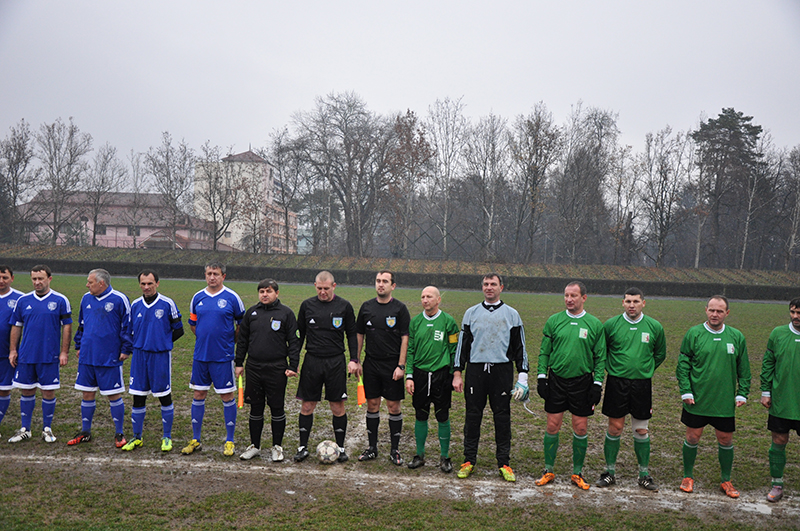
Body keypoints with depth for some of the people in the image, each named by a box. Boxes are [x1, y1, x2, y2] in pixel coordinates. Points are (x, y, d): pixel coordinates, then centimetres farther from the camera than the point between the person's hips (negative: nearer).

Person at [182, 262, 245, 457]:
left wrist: (231, 341, 6)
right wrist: (205, 339, 13)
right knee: (198, 395, 9)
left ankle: (229, 441, 14)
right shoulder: (198, 297, 7)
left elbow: (242, 324, 4)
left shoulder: (232, 298, -5)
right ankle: (195, 440, 21)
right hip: (200, 355, 4)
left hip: (223, 356, -4)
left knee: (227, 397, 2)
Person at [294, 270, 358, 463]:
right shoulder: (307, 305, 4)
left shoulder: (344, 306, 0)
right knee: (307, 406, 4)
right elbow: (299, 333, 11)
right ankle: (303, 447, 16)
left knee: (338, 407, 3)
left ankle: (340, 447, 16)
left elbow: (352, 334, 7)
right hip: (312, 361, 1)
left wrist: (354, 359, -2)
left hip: (336, 362, -1)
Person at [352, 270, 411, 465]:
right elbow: (359, 335, 12)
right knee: (372, 405, 8)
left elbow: (405, 338, -6)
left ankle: (395, 449, 14)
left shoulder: (399, 308, -5)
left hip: (392, 366, -3)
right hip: (371, 364, 3)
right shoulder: (366, 307, 6)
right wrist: (355, 360, 6)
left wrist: (401, 365, -11)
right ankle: (372, 447, 20)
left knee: (393, 406, 2)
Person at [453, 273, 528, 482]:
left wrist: (523, 377, 1)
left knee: (502, 417, 3)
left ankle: (504, 463, 14)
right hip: (475, 371, 1)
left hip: (502, 371, -1)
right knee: (472, 416, 4)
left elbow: (519, 347, 8)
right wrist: (457, 373, 4)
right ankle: (469, 460, 16)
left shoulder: (511, 314, 7)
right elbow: (462, 344, 10)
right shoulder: (471, 313, 9)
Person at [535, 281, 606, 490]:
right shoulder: (554, 321, 3)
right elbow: (544, 352, 7)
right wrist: (541, 376, -1)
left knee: (580, 428, 4)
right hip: (556, 380, 1)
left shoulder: (595, 324, 1)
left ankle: (577, 473, 20)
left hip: (582, 382, 0)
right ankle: (549, 470, 18)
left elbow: (600, 357, 3)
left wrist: (597, 383, -3)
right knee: (552, 427, 4)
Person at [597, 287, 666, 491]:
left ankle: (644, 474, 21)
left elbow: (660, 354, 16)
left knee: (641, 430, 7)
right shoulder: (611, 324, -2)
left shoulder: (654, 327, 2)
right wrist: (611, 368, 6)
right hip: (616, 383, -1)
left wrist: (645, 370, 10)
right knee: (615, 427, 3)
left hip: (642, 384, 1)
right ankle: (610, 471, 17)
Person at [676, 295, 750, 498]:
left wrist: (742, 393, 4)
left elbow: (744, 369, 10)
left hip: (725, 402, 2)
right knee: (692, 437, 7)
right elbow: (683, 365, -2)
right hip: (697, 401, -2)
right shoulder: (694, 334, -5)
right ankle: (688, 477, 24)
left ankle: (726, 481, 27)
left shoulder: (737, 337, 2)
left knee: (726, 440, 10)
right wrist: (685, 391, -8)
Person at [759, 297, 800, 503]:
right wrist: (765, 391, 4)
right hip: (780, 403, 2)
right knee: (778, 442, 9)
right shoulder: (778, 333, 1)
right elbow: (768, 364, 7)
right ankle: (777, 485, 22)